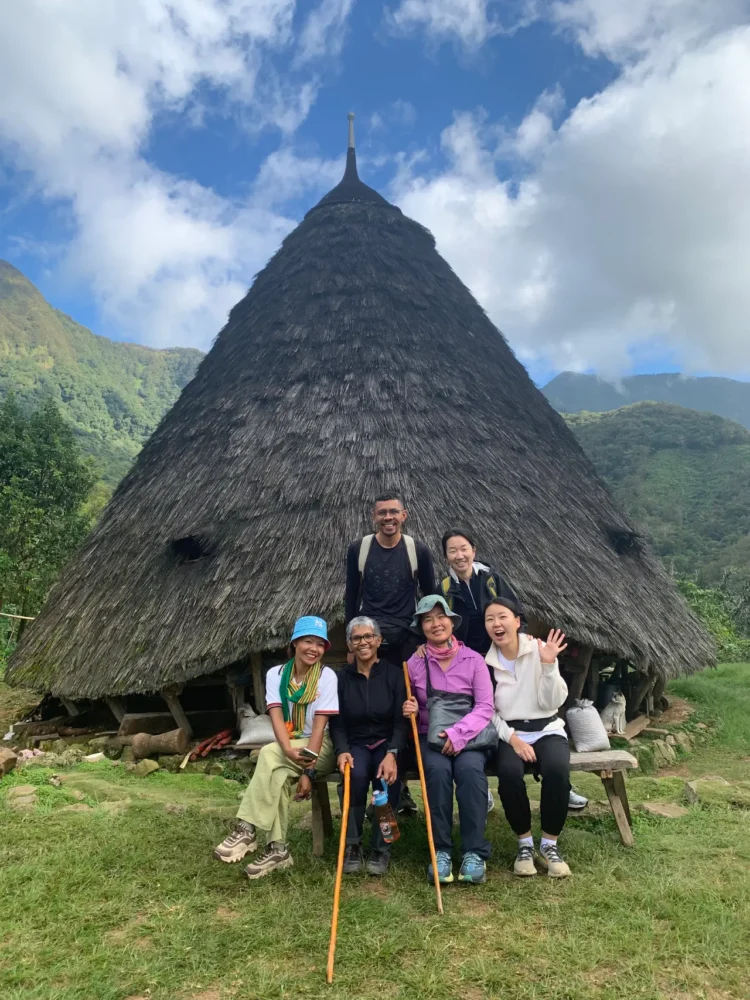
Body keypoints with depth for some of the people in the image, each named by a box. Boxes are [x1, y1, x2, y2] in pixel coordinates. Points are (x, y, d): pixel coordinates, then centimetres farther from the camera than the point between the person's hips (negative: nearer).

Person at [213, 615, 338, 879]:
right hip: (286, 747, 4)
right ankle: (277, 848, -17)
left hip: (321, 748, -3)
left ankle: (247, 829, -23)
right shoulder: (276, 674, -2)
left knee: (269, 754, -28)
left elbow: (319, 724, -17)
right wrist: (290, 751, -33)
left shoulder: (327, 676, -10)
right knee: (277, 774, -29)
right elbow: (276, 717, -14)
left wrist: (309, 770, -24)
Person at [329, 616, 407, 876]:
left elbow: (401, 721, -9)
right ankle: (352, 846, -14)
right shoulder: (342, 678, 3)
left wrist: (391, 754, -26)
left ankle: (381, 849, -14)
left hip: (388, 744, -1)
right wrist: (342, 751, -20)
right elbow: (336, 724, 0)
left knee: (387, 777, -32)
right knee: (356, 774, -31)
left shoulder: (394, 674, -3)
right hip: (356, 745, 1)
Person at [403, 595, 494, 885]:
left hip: (468, 736, 0)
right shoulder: (414, 663, 0)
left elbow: (485, 707, -8)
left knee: (470, 768, -31)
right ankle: (441, 850, -17)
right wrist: (410, 710, -17)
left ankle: (474, 852, -19)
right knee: (438, 769, -31)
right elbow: (410, 709, 9)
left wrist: (457, 734, -22)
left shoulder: (473, 659, -2)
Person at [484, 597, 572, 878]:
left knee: (557, 769, -32)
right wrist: (511, 739, -14)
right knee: (509, 772, -31)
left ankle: (550, 845, -9)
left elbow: (552, 703, -10)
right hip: (508, 734, 1)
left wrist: (548, 665, -22)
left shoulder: (539, 649, -5)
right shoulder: (485, 662, 0)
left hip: (546, 730, 0)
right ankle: (525, 844, -7)